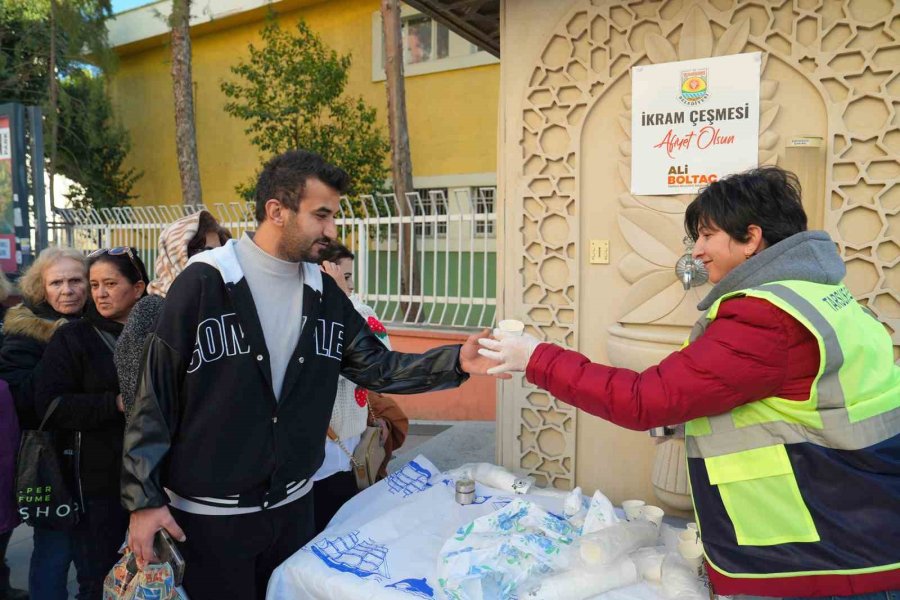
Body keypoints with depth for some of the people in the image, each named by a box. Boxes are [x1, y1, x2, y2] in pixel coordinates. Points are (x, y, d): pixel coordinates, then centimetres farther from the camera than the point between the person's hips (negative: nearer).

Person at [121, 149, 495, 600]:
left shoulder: (324, 293, 1)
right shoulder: (204, 283, -16)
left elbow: (376, 367, 0)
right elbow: (154, 397, -12)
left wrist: (456, 362, -14)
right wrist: (144, 499, -11)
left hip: (292, 505, 5)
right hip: (209, 513, -5)